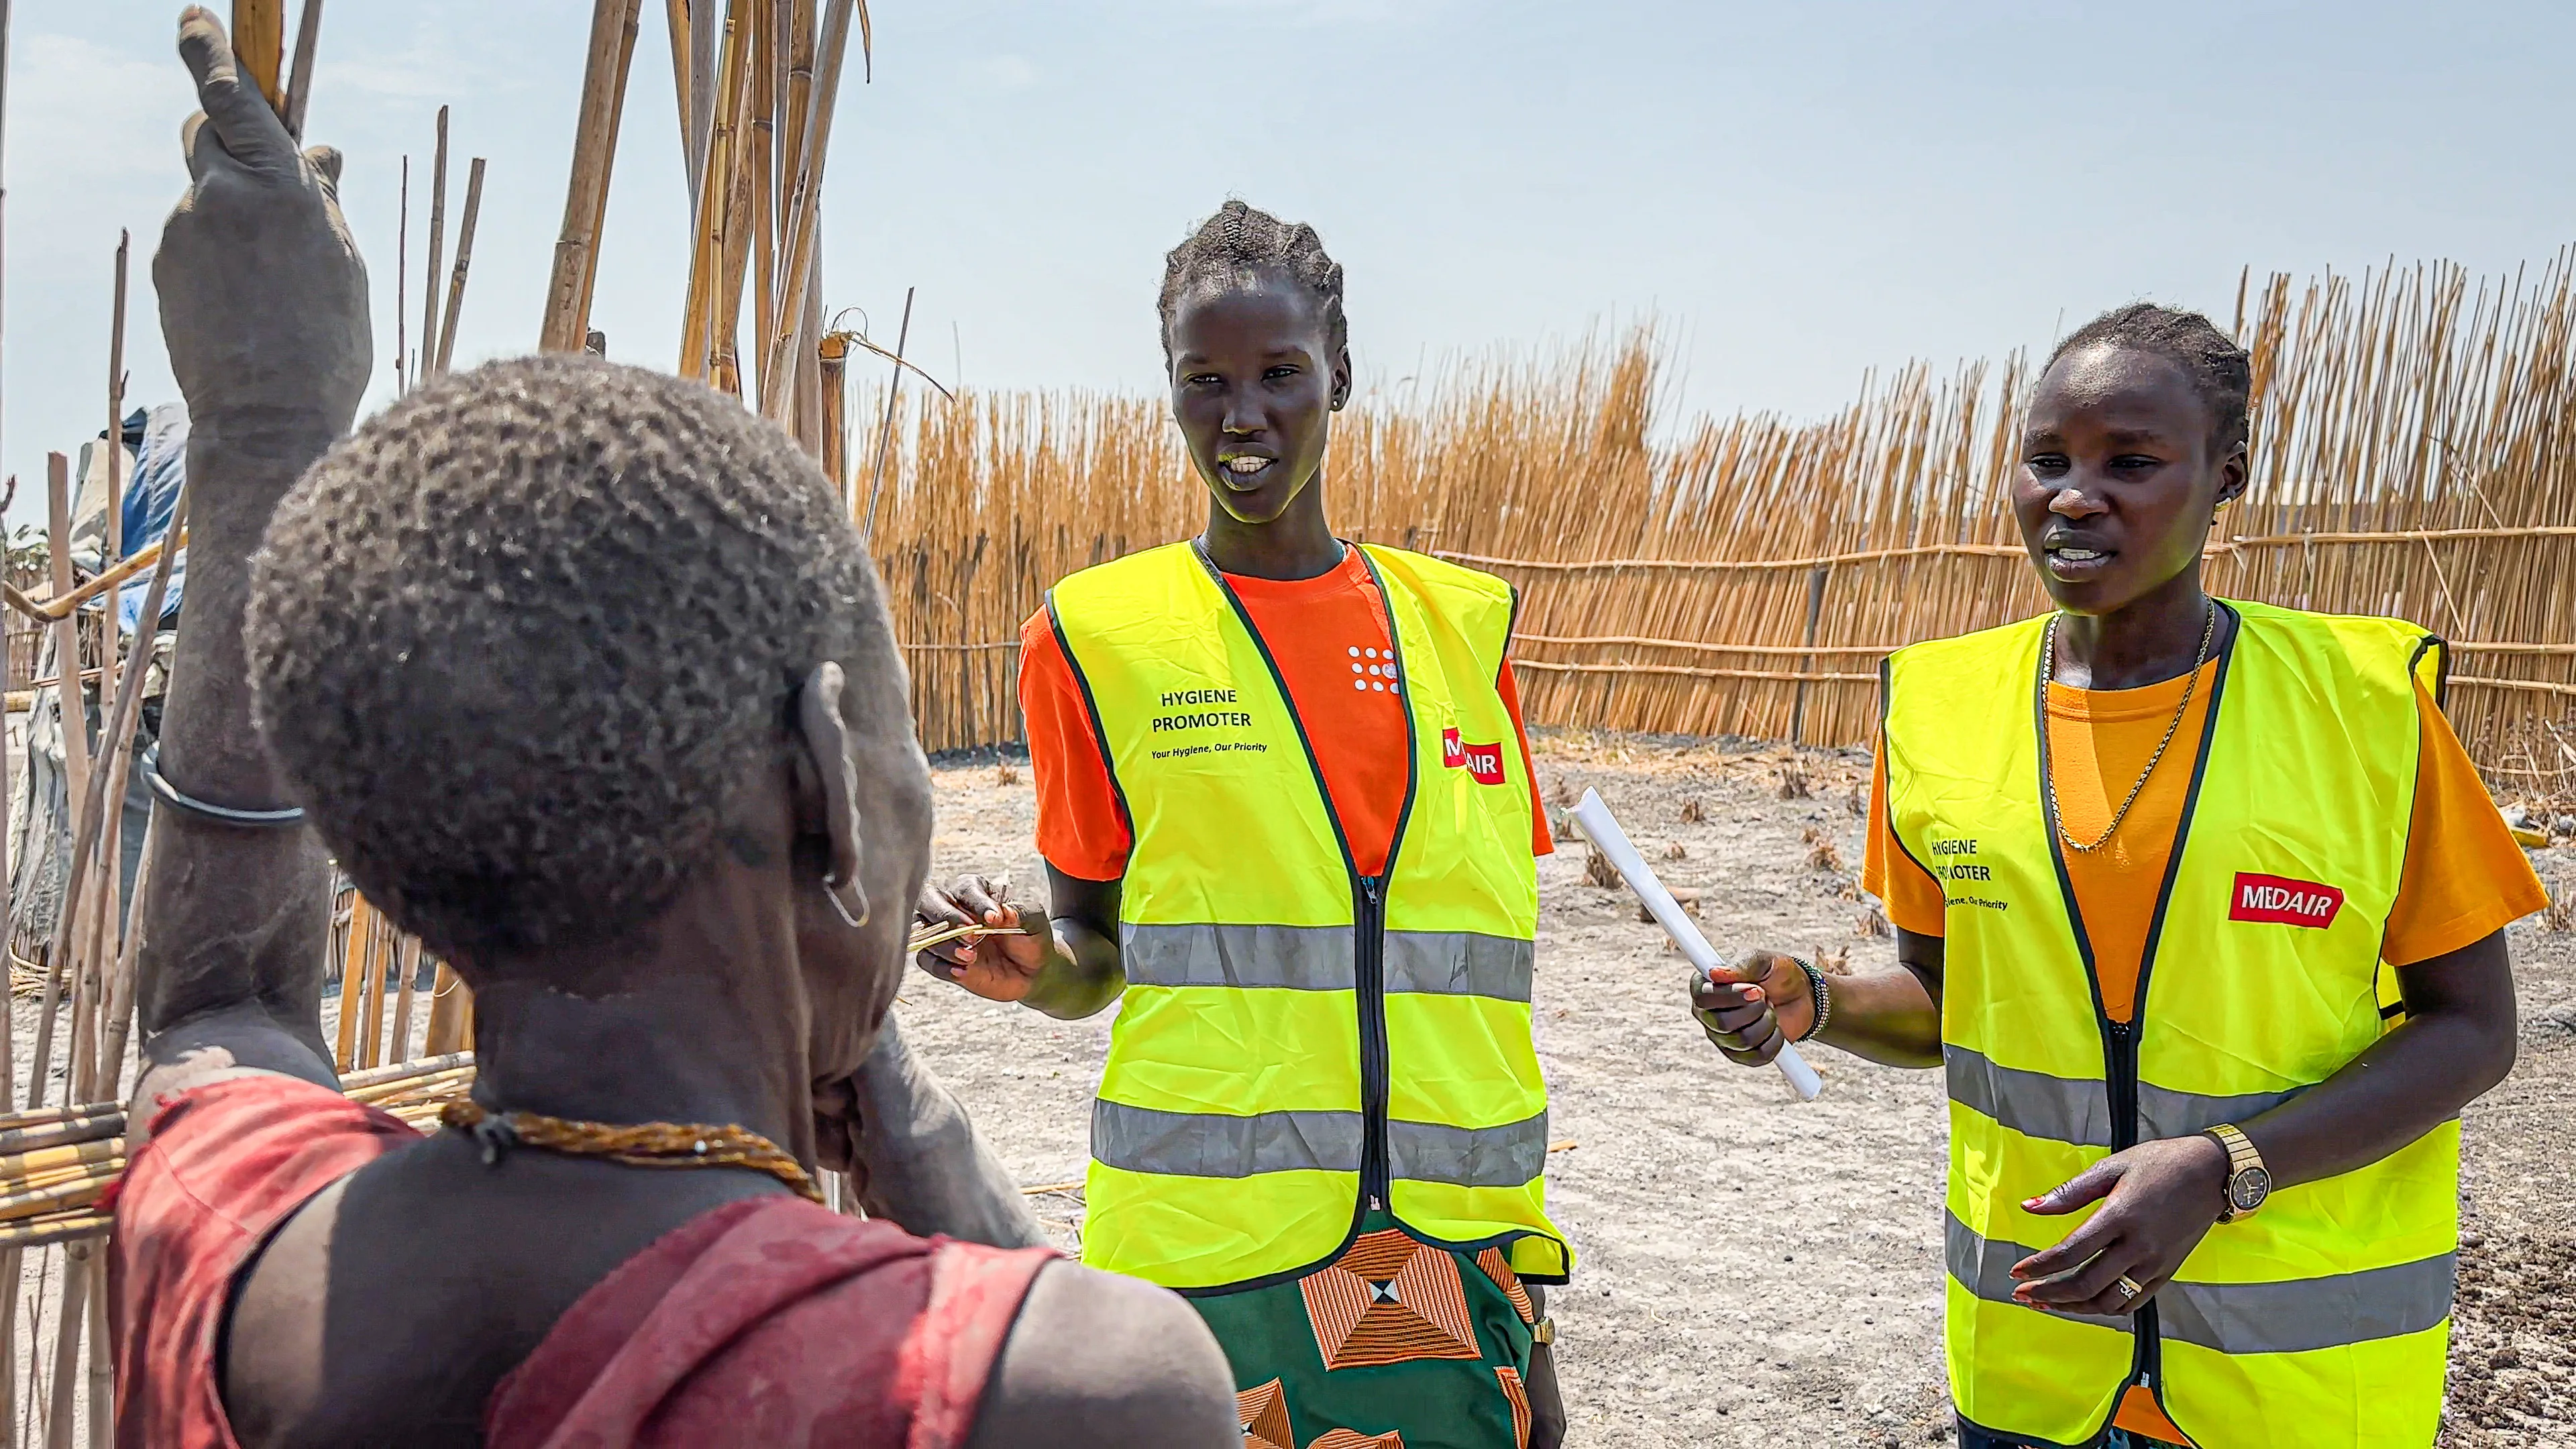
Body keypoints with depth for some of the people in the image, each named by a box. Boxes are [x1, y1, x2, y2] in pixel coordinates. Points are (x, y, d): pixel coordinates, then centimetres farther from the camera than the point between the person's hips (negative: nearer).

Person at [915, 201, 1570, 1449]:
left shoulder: (1460, 623, 6)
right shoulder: (1099, 635, -1)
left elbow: (1478, 984, 9)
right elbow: (1095, 960, 7)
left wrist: (1529, 1308, 9)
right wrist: (1034, 965, -17)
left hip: (1454, 1256, 3)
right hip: (1207, 1267, -2)